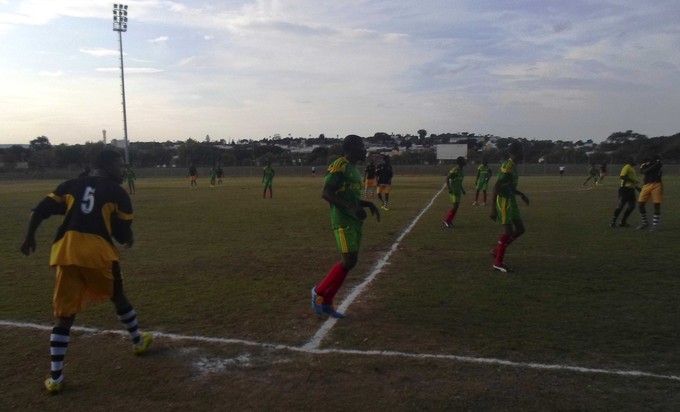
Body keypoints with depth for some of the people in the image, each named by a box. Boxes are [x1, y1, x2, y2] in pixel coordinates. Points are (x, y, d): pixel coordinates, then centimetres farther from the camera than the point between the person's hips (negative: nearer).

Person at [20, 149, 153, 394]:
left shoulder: (71, 186, 17)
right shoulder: (117, 193, 6)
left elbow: (40, 211, 10)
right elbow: (124, 235, 3)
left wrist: (29, 238, 22)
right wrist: (129, 241, 26)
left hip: (66, 253, 3)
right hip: (98, 252, -3)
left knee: (65, 315, 9)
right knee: (118, 297, 23)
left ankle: (55, 378, 10)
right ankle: (138, 341, 40)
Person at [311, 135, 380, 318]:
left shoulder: (354, 169, 19)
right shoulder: (339, 166, -10)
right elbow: (325, 193, -19)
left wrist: (369, 204, 14)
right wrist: (350, 207, -26)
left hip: (355, 221, 10)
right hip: (343, 221, -9)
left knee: (350, 262, 7)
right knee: (348, 261, -14)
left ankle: (326, 303, 16)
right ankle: (319, 292, 6)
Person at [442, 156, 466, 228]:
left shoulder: (461, 170, 12)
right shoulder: (454, 170, -18)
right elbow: (447, 178, -18)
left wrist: (462, 189, 20)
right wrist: (449, 188, -23)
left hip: (458, 190, 9)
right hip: (453, 190, -9)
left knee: (456, 206, 9)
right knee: (455, 206, -11)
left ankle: (449, 220, 16)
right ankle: (447, 220, -2)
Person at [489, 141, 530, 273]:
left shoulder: (513, 166, 12)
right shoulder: (507, 167, -19)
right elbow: (495, 188, -24)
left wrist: (521, 194, 20)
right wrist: (493, 209, -27)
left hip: (510, 200, 10)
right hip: (503, 201, -10)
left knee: (520, 229, 11)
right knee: (508, 230, -10)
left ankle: (496, 250, 20)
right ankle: (498, 263, -2)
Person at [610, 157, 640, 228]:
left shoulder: (632, 169, 21)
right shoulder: (627, 167, -8)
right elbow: (622, 176, -20)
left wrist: (637, 188, 26)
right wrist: (632, 180, -19)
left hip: (631, 189, 10)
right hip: (625, 189, -10)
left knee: (631, 206, 7)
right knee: (621, 205, -10)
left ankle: (623, 222, 14)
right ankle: (613, 221, -4)